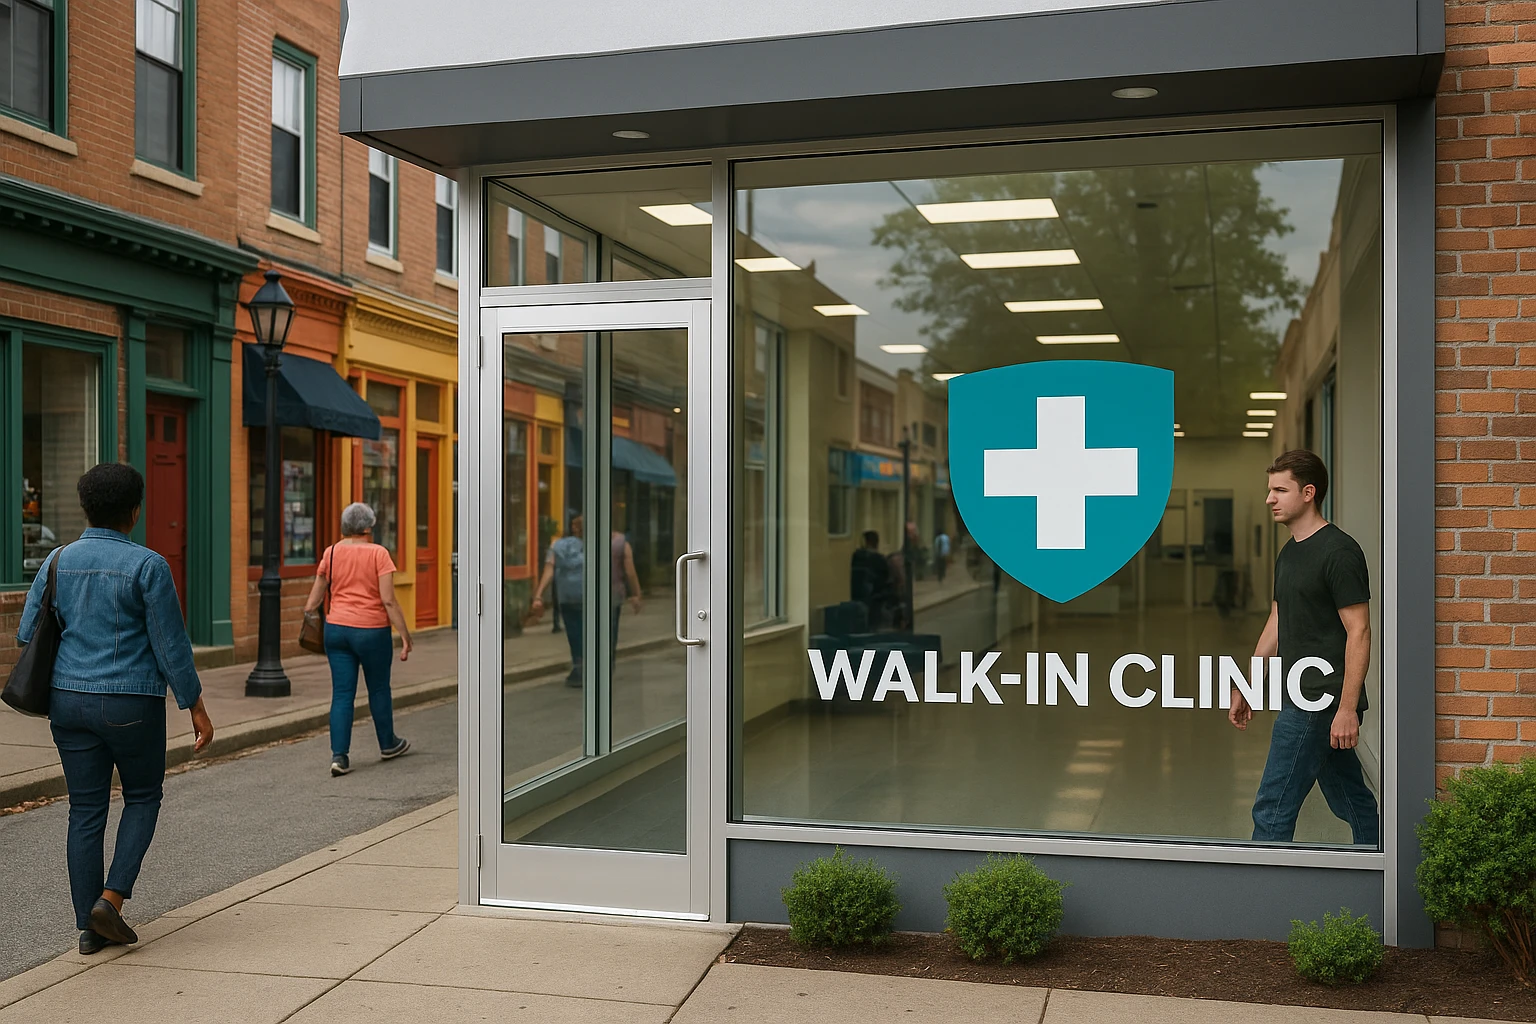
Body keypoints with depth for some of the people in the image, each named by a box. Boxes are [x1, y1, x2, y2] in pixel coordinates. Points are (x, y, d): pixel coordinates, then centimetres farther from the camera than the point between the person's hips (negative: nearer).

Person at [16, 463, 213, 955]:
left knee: (86, 811, 10)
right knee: (143, 798, 16)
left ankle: (90, 927, 14)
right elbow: (171, 645, -12)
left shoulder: (58, 561, 3)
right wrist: (197, 708, -5)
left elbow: (28, 635, 6)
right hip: (131, 705, -4)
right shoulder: (147, 565, -12)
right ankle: (111, 898, 2)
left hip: (70, 702, 4)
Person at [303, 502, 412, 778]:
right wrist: (405, 635, -9)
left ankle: (339, 755, -2)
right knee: (379, 690, 14)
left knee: (342, 694, 6)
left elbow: (315, 598, 8)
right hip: (371, 631, -3)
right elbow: (388, 600, -13)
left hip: (336, 629, 3)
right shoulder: (378, 553, -9)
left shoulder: (331, 553, 3)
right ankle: (388, 744, 32)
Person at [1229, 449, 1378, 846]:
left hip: (1320, 702, -9)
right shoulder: (1289, 553, 15)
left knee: (1273, 808, -6)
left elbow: (1358, 632, -17)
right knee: (1353, 802, 17)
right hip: (1303, 698, 9)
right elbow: (1276, 624, 21)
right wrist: (1244, 688, 21)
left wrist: (1347, 709, -21)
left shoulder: (1339, 552, -14)